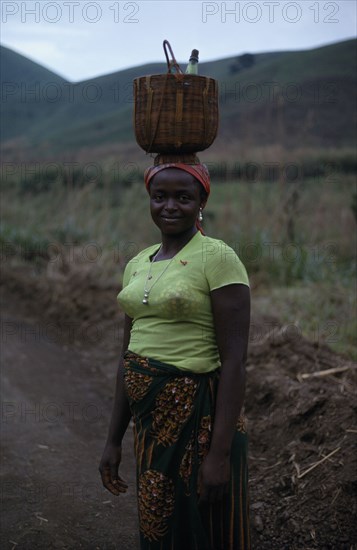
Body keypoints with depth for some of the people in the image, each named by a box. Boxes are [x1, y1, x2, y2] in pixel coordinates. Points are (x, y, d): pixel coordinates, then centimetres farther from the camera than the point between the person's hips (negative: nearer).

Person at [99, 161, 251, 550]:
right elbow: (129, 356, 13)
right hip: (149, 417, 7)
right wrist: (113, 440, 13)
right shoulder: (137, 264, 10)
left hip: (199, 416, -6)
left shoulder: (218, 258, -12)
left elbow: (234, 361, -16)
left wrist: (220, 453, -19)